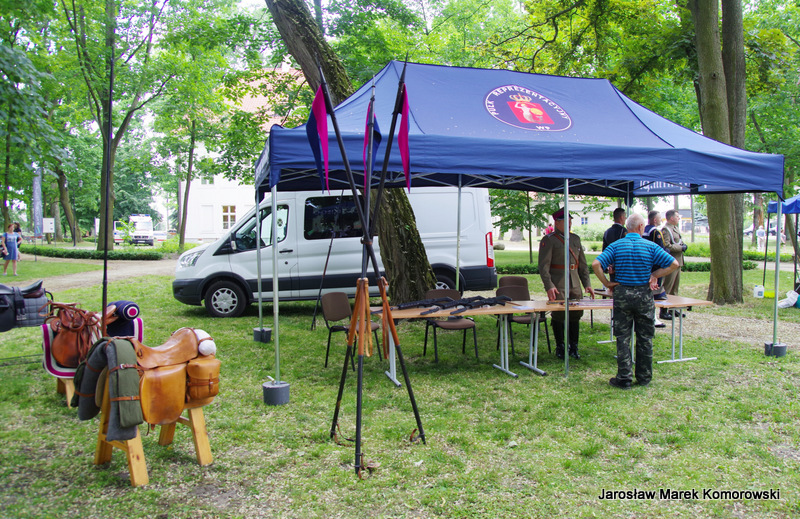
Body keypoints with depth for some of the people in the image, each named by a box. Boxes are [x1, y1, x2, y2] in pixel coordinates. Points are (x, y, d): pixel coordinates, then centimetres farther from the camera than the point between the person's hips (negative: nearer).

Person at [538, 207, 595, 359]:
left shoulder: (576, 238, 14)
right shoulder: (548, 240, -5)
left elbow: (583, 264, 18)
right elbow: (543, 266, -11)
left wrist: (587, 283, 10)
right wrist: (549, 286, -21)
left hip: (575, 285, 6)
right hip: (558, 285, -6)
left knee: (576, 315, 7)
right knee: (558, 315, -1)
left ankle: (574, 347, 18)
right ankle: (560, 347, 14)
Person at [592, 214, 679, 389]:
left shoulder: (616, 246, -3)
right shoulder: (650, 246, -4)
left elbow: (596, 264, -14)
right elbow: (674, 264, -7)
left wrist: (607, 283, -5)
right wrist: (655, 275, 2)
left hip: (622, 294, 0)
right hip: (644, 294, 0)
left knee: (623, 337, 5)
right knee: (645, 338, 11)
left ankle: (624, 378, 7)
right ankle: (644, 377, 19)